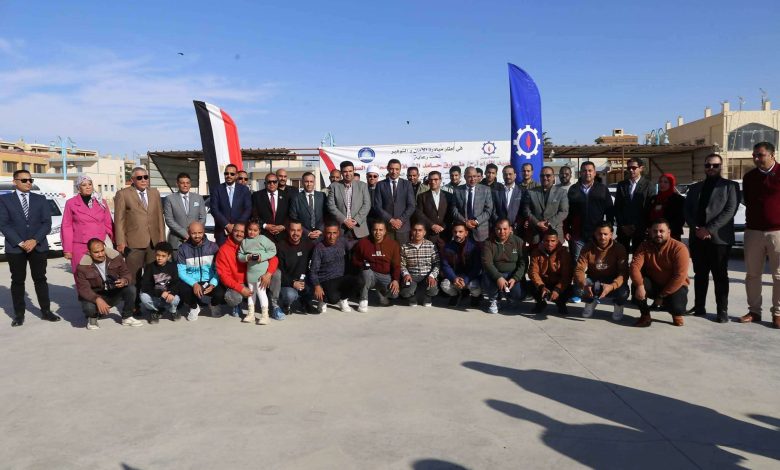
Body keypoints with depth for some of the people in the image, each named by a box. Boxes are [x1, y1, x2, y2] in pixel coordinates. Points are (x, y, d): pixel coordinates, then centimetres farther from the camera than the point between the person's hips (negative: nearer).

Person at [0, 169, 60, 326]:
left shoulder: (40, 199, 9)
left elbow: (47, 223, 2)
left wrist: (35, 240, -12)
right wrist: (20, 243, -13)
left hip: (38, 246, 1)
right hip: (15, 247, -1)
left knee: (40, 279, 5)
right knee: (17, 281, 5)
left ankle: (46, 311, 12)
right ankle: (19, 314, 12)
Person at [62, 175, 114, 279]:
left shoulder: (101, 202, 11)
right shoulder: (71, 203, 4)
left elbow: (108, 224, 10)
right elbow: (66, 227, 3)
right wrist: (67, 250, -2)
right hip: (80, 248, -2)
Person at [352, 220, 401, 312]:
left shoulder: (393, 244, -1)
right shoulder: (363, 243, -4)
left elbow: (396, 265, 1)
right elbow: (355, 260, 7)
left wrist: (395, 280, -13)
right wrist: (363, 265, -14)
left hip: (386, 276, 1)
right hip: (370, 275, -1)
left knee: (394, 293, -25)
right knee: (367, 272, -37)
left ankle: (380, 291, 13)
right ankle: (363, 301, -16)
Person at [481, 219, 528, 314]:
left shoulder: (519, 242, -1)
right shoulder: (489, 243, -4)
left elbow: (523, 263, -4)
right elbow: (487, 262, -14)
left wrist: (515, 278, -19)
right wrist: (498, 277, -29)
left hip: (513, 275, 1)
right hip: (494, 274, -1)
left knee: (519, 295, -23)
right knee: (486, 281, -33)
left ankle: (505, 291, 16)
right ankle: (493, 299, 1)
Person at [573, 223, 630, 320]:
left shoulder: (619, 248, -14)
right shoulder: (588, 248, -10)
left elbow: (623, 272, -21)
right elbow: (579, 269, -16)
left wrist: (612, 286, -41)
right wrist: (584, 285, -37)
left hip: (612, 282, -1)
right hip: (593, 280, 1)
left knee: (623, 292, -33)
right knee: (578, 289, -27)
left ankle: (618, 305, 8)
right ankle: (591, 301, 11)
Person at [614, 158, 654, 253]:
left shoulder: (647, 185, 0)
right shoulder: (621, 185, 10)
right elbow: (617, 208, 9)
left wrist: (637, 227, -7)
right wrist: (623, 225, -1)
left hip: (640, 229, -2)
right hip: (623, 228, 3)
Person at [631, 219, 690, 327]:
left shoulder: (679, 248, -17)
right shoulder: (645, 246, -7)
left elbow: (679, 276, -22)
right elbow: (635, 266, -20)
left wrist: (662, 296, -23)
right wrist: (639, 285, -38)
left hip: (675, 286, -3)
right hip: (653, 284, 3)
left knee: (676, 307, -31)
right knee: (637, 285, -28)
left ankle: (677, 314, 11)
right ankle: (645, 316, -6)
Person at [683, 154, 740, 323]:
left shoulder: (730, 186, 4)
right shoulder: (695, 188, 17)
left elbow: (730, 211, -8)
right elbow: (687, 211, 10)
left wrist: (709, 229, -15)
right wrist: (696, 229, -7)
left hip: (719, 237, -4)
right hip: (697, 237, 4)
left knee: (720, 275, 0)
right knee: (700, 274, 9)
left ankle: (722, 310, 6)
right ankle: (699, 307, 15)